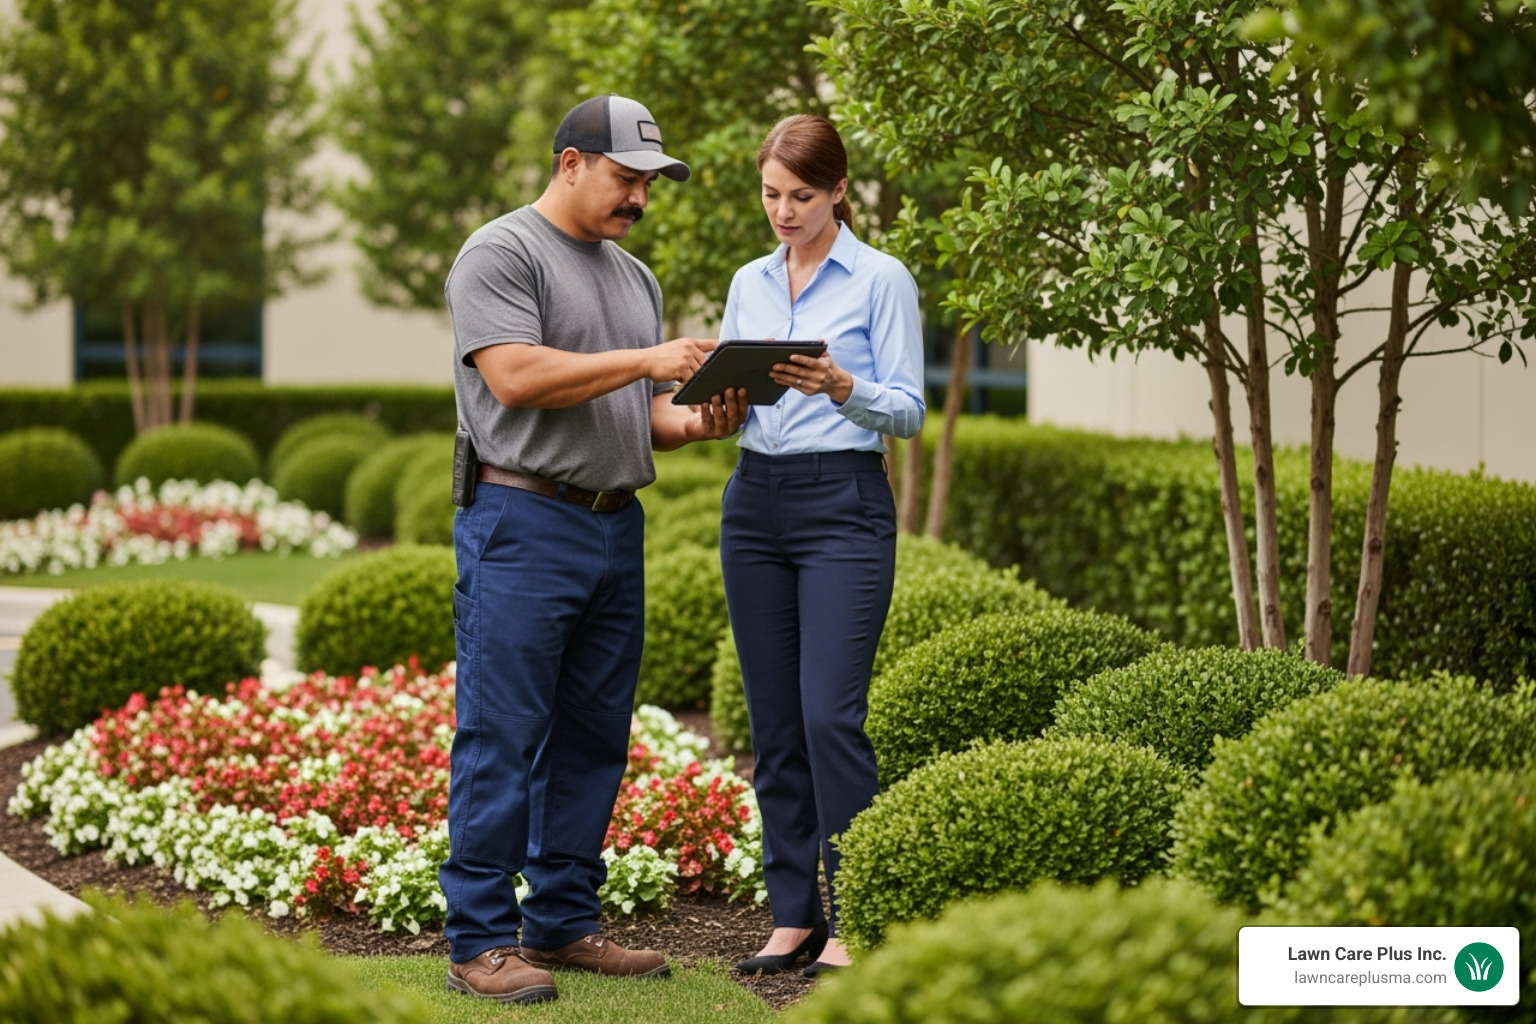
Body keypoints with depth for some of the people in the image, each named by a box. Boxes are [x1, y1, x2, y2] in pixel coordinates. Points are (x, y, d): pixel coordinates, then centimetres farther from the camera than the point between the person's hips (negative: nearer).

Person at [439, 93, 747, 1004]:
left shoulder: (634, 277, 21)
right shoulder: (503, 253, -4)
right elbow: (514, 377, -17)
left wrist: (696, 423, -1)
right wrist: (647, 360, -17)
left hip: (616, 528, 8)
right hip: (524, 524, -8)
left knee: (594, 741, 10)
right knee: (503, 741, -7)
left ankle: (565, 921, 19)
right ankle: (482, 941, -4)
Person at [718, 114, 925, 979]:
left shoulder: (881, 280, -2)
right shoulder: (749, 284, 14)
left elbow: (908, 410, -6)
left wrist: (843, 389, -24)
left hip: (844, 504, -5)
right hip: (755, 503, 6)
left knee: (831, 715, -12)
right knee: (775, 722, 6)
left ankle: (854, 921, -4)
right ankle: (794, 915, 13)